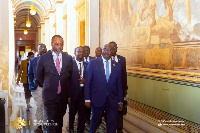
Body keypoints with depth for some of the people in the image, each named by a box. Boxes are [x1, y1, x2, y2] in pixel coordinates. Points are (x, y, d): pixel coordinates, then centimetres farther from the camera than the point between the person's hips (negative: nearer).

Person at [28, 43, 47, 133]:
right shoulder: (33, 60, 9)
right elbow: (30, 74, 12)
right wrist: (31, 86, 1)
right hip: (37, 87, 1)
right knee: (39, 107, 3)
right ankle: (39, 126, 12)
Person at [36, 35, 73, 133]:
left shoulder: (68, 58, 2)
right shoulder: (43, 58, -5)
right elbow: (39, 76, 7)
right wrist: (46, 86, 9)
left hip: (63, 95, 3)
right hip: (50, 95, -3)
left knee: (60, 118, 15)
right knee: (51, 121, -1)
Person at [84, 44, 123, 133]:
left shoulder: (117, 66, 5)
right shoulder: (93, 63, -3)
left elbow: (119, 85, 8)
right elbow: (87, 82, -3)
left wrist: (120, 101, 8)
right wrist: (87, 99, -7)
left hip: (112, 100, 2)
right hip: (97, 99, -1)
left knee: (112, 123, 2)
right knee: (96, 121, 16)